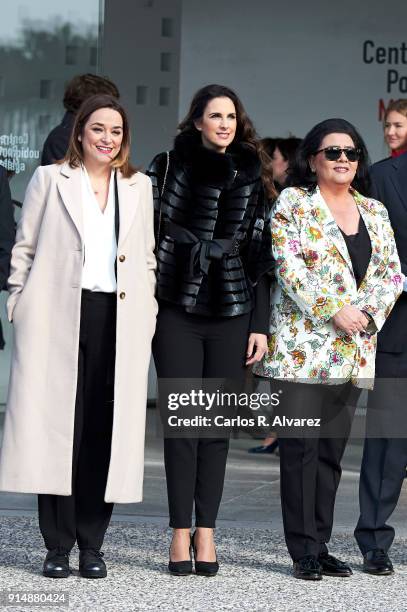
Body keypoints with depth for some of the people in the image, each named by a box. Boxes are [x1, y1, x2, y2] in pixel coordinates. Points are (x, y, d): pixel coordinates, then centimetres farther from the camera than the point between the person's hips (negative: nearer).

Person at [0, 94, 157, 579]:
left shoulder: (139, 187, 17)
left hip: (118, 321, 3)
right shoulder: (49, 179, 9)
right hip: (58, 320, -2)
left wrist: (147, 315, 10)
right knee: (57, 427, -5)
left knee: (107, 431, 0)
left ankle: (91, 544, 8)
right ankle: (57, 547, 0)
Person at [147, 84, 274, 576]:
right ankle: (181, 532, 4)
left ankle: (206, 531, 10)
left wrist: (260, 324, 5)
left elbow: (260, 254, 9)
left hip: (232, 314, 2)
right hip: (177, 310, -2)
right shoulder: (168, 167, 3)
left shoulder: (252, 177, 9)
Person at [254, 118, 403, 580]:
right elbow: (289, 267, -10)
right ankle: (303, 551, -1)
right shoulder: (293, 203, -1)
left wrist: (369, 312, -7)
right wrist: (333, 313, -16)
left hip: (353, 349, 5)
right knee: (300, 446, -5)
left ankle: (321, 545, 13)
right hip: (304, 344, -5)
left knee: (332, 449, 8)